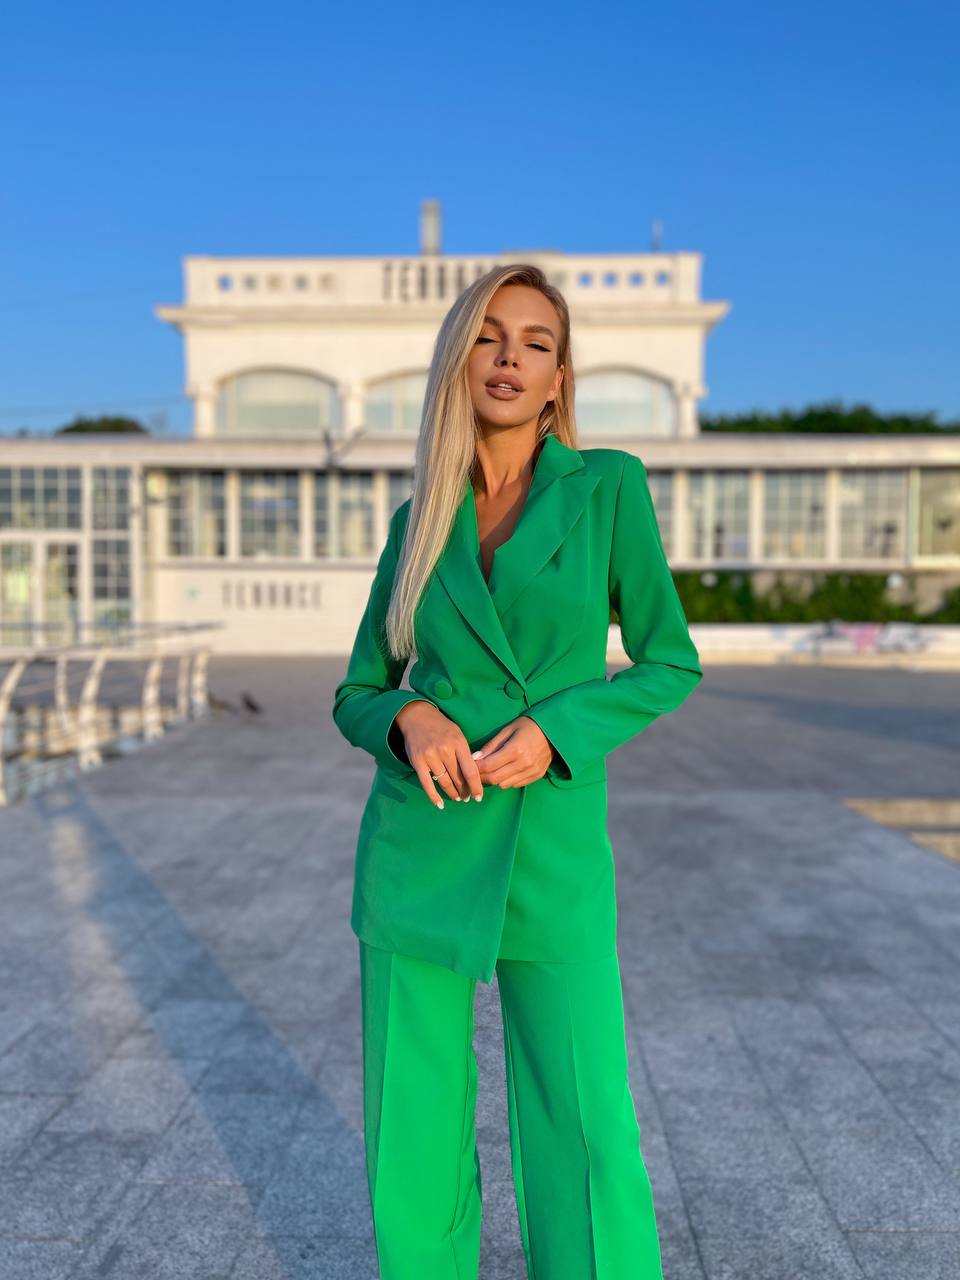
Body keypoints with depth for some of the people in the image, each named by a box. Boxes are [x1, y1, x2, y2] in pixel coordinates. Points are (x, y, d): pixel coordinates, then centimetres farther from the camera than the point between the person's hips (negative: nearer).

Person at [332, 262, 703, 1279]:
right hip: (418, 847, 2)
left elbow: (669, 662, 2)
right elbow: (356, 696, 9)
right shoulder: (418, 521, 5)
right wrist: (409, 719, -14)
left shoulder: (607, 484, -1)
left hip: (552, 851, -2)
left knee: (587, 1130, 3)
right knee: (414, 1129, 9)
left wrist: (555, 728, -15)